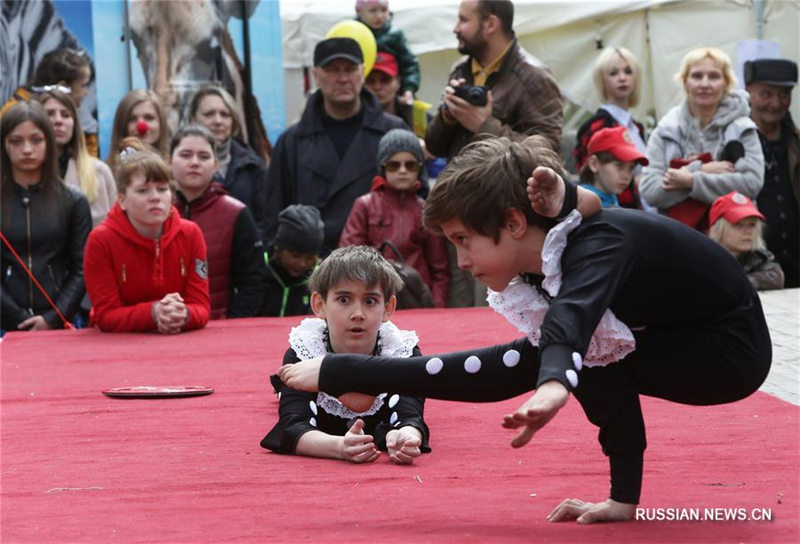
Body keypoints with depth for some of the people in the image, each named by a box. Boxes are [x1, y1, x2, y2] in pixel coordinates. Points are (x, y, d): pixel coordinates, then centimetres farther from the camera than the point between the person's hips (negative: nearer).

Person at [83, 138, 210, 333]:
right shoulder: (101, 240, -10)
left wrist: (183, 316, -25)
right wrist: (153, 313, -27)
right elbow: (105, 316, -12)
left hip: (179, 342, 2)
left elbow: (201, 307, -4)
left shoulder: (190, 234, -2)